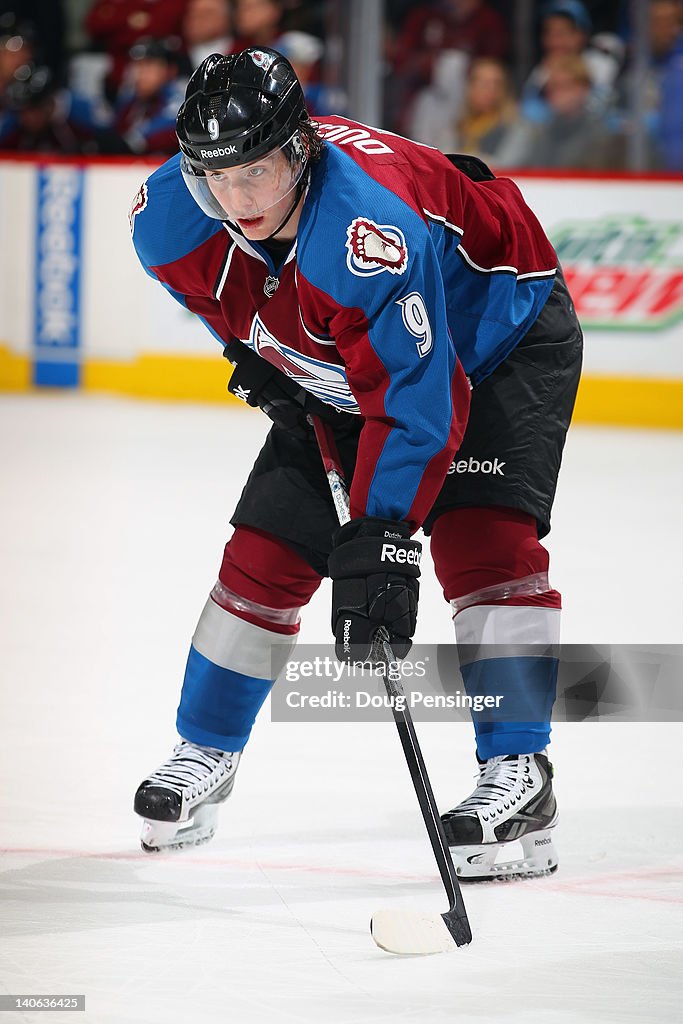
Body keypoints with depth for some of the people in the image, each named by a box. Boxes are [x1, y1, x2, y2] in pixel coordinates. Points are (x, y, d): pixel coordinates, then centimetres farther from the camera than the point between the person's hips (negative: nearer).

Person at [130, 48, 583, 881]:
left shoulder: (368, 225, -43)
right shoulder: (170, 216, -23)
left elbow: (416, 397, -41)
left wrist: (382, 538, -43)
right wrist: (258, 355, 2)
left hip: (500, 335, -6)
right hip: (340, 366, 6)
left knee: (480, 535, -24)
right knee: (266, 552, 2)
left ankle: (517, 777, -22)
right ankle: (204, 755, 20)